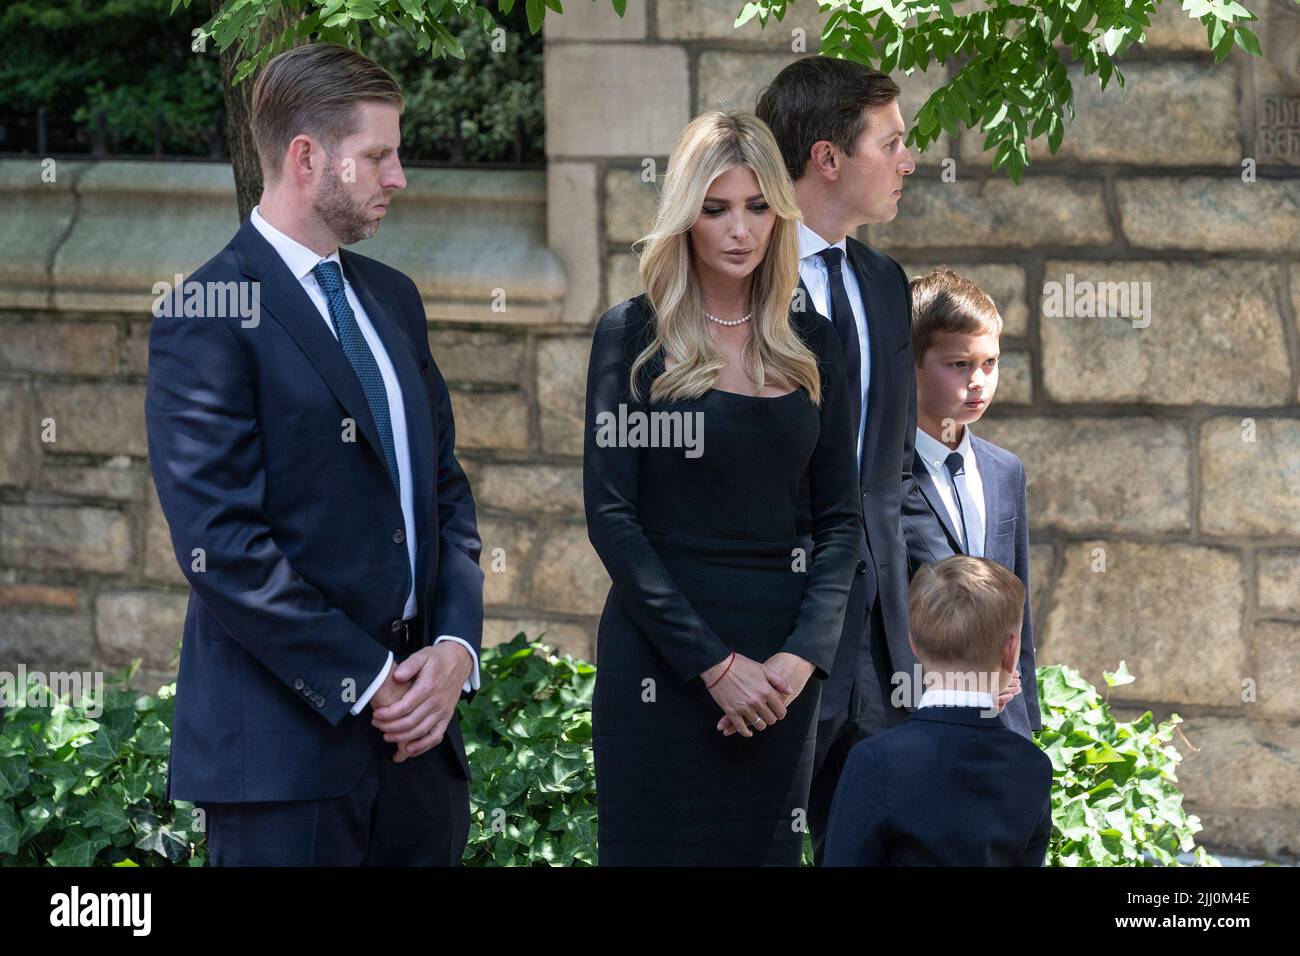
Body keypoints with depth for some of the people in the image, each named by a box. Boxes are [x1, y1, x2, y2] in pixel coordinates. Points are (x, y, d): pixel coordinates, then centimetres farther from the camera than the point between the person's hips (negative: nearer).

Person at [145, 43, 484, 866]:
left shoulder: (392, 299, 15)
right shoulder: (207, 324, -10)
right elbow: (221, 544, -16)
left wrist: (456, 645, -1)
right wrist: (367, 681, -14)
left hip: (415, 734, 7)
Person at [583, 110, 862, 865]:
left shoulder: (813, 346, 9)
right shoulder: (634, 337, -2)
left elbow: (841, 518, 9)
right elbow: (611, 516, -8)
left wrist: (804, 655, -7)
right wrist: (714, 663, -14)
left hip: (780, 667, 3)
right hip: (661, 658, -3)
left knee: (768, 850, 5)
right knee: (658, 848, -2)